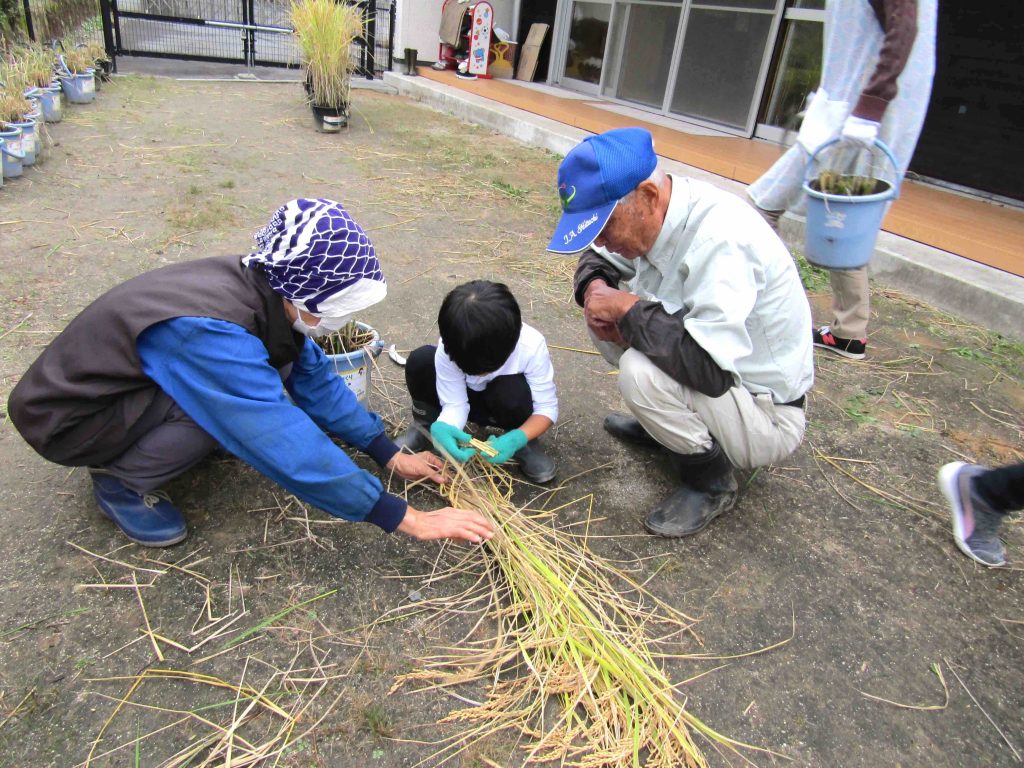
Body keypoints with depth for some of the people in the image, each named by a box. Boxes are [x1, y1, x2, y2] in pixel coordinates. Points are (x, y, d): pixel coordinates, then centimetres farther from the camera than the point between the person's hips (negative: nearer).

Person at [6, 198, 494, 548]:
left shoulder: (266, 290, -15)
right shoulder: (209, 332, -38)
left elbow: (314, 377, -3)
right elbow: (290, 448, -37)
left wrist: (389, 454, -3)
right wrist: (406, 519, -31)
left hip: (134, 381, 7)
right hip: (66, 419, -7)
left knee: (283, 360, -7)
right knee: (236, 394, -30)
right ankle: (122, 479, -6)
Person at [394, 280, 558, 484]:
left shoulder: (531, 346, -35)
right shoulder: (449, 348, -32)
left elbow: (547, 408, -27)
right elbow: (454, 404, -25)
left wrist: (518, 439, -47)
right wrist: (443, 427, -49)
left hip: (505, 404, -1)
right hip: (467, 399, 1)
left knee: (513, 390, -39)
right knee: (420, 360, -27)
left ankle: (519, 441, -7)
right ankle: (426, 425, -1)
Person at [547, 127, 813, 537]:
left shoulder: (720, 240, -33)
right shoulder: (651, 213, -8)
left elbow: (709, 369, -40)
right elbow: (597, 257, 12)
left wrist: (625, 307, -29)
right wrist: (594, 287, -12)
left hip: (767, 414, -8)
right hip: (712, 360, 8)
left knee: (641, 372, -32)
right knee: (605, 314, -1)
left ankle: (711, 482, -4)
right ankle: (659, 423, 16)